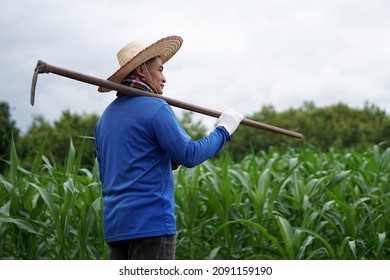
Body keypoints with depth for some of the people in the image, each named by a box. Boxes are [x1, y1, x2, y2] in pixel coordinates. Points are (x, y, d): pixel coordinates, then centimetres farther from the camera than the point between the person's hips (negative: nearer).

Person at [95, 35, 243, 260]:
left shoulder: (106, 117, 17)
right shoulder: (155, 108, -8)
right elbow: (189, 155, -12)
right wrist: (223, 131, 1)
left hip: (114, 223, 8)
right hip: (151, 222, -8)